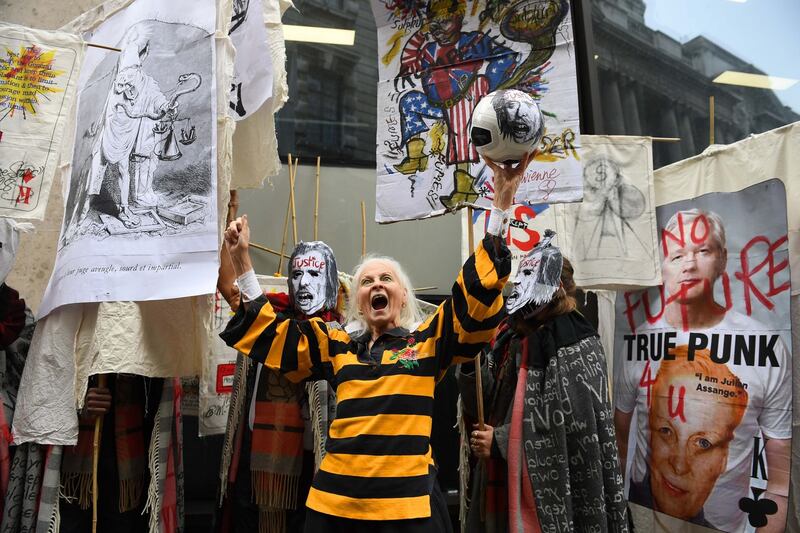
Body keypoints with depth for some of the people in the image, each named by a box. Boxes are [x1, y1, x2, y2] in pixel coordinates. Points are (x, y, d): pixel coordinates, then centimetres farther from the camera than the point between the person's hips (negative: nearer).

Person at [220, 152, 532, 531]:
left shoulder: (428, 340, 5)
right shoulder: (338, 346, 13)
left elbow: (478, 295, -4)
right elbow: (269, 335, 17)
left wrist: (501, 205, -11)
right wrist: (242, 262, 12)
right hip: (335, 502, 3)